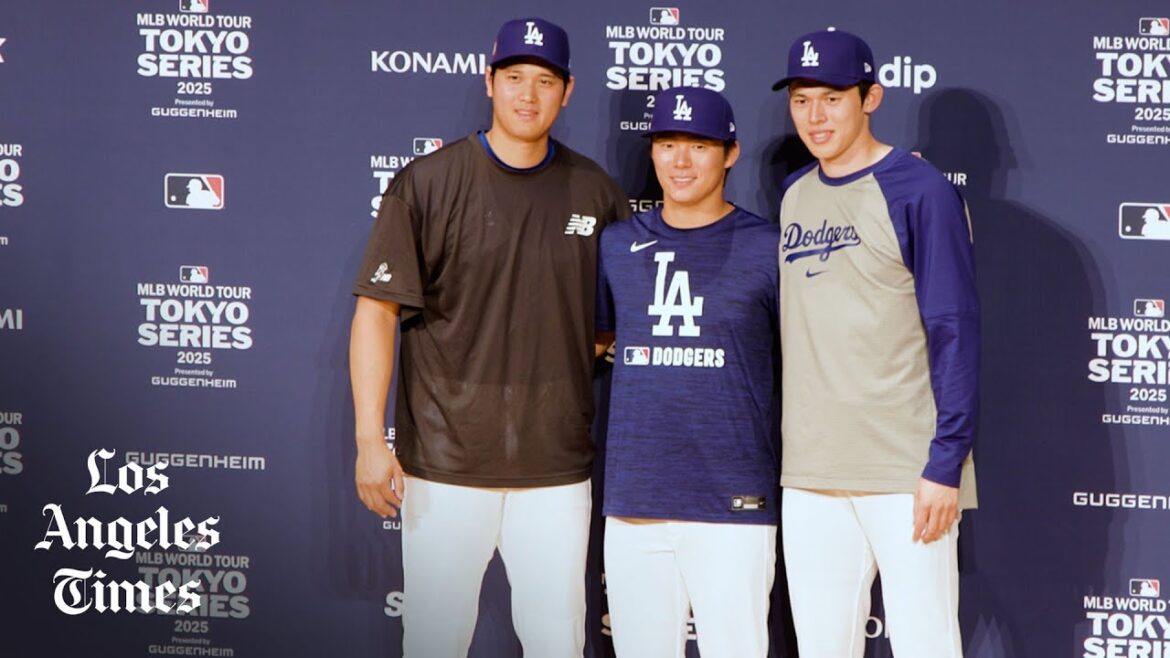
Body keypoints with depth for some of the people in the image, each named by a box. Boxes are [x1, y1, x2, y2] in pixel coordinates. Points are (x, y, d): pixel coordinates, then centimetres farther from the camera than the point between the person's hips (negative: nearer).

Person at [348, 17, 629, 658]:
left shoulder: (595, 193, 6)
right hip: (444, 460, -2)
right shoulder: (427, 183, -3)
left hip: (557, 465, 3)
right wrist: (370, 441, -12)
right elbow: (376, 311, -6)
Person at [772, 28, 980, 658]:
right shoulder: (791, 196, 12)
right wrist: (782, 452, 11)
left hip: (907, 472, -5)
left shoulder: (919, 190, -6)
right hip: (807, 472, 6)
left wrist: (946, 463, -14)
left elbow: (954, 334, -9)